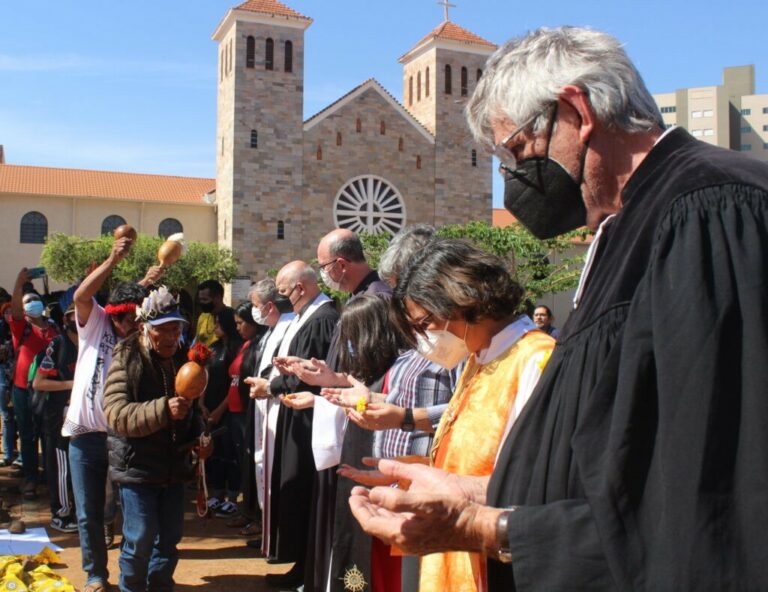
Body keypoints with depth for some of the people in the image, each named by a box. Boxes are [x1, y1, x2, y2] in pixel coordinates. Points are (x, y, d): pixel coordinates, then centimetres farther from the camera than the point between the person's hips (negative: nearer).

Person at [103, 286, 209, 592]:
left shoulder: (183, 360, 8)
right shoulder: (126, 360, -10)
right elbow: (116, 414, -21)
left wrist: (200, 438, 3)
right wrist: (162, 409, -33)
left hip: (175, 466, 5)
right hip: (137, 466, -5)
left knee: (170, 538, 12)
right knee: (140, 541, -2)